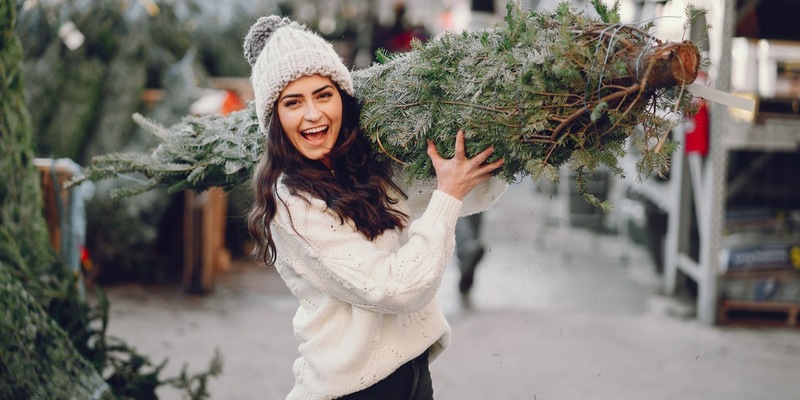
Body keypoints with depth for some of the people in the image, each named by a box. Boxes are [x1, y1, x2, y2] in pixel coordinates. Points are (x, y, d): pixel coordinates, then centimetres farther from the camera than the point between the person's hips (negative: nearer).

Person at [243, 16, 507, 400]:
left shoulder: (373, 167, 1)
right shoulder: (290, 201, -18)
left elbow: (475, 193, 8)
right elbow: (392, 290, -20)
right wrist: (447, 197, -15)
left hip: (414, 366, 7)